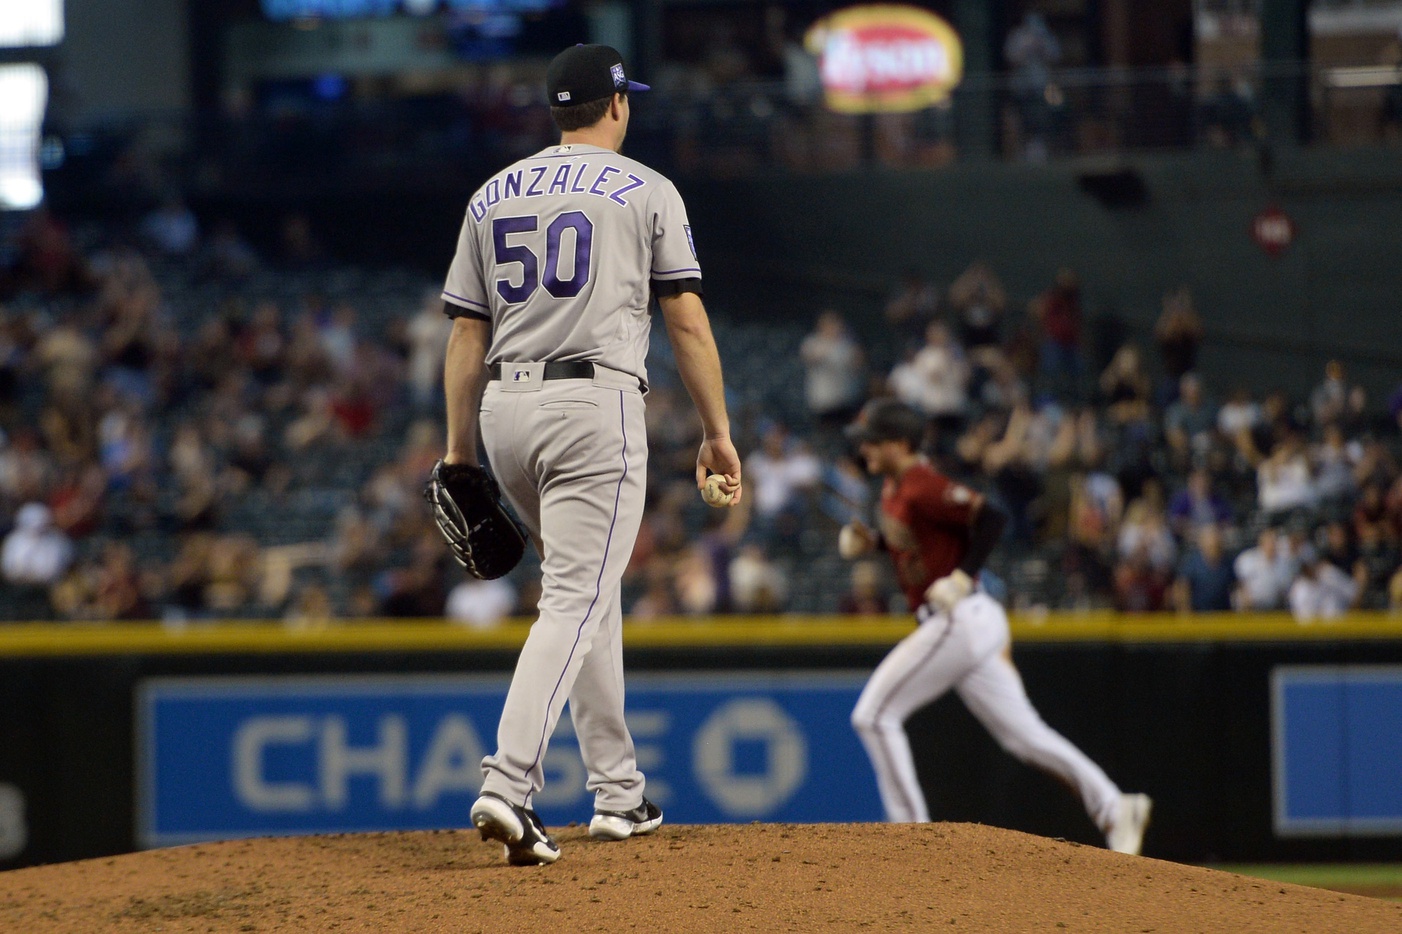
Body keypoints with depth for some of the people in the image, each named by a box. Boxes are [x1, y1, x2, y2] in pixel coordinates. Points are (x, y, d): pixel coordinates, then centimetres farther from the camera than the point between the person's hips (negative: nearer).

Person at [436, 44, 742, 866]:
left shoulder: (493, 196, 14)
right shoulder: (646, 191, 2)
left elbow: (466, 334, 12)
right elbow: (688, 321, -2)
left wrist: (460, 450, 14)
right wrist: (718, 432, 4)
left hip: (505, 410, 6)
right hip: (595, 407, -6)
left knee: (589, 587, 20)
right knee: (576, 601, -11)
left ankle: (619, 791, 21)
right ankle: (509, 784, -28)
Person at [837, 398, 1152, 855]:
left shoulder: (923, 487, -16)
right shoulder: (894, 486, 13)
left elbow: (991, 518, -23)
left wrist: (962, 577, -25)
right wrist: (868, 541, 11)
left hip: (959, 621, -10)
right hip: (960, 625, 10)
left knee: (874, 715, -7)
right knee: (1021, 732, 9)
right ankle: (1113, 807, 5)